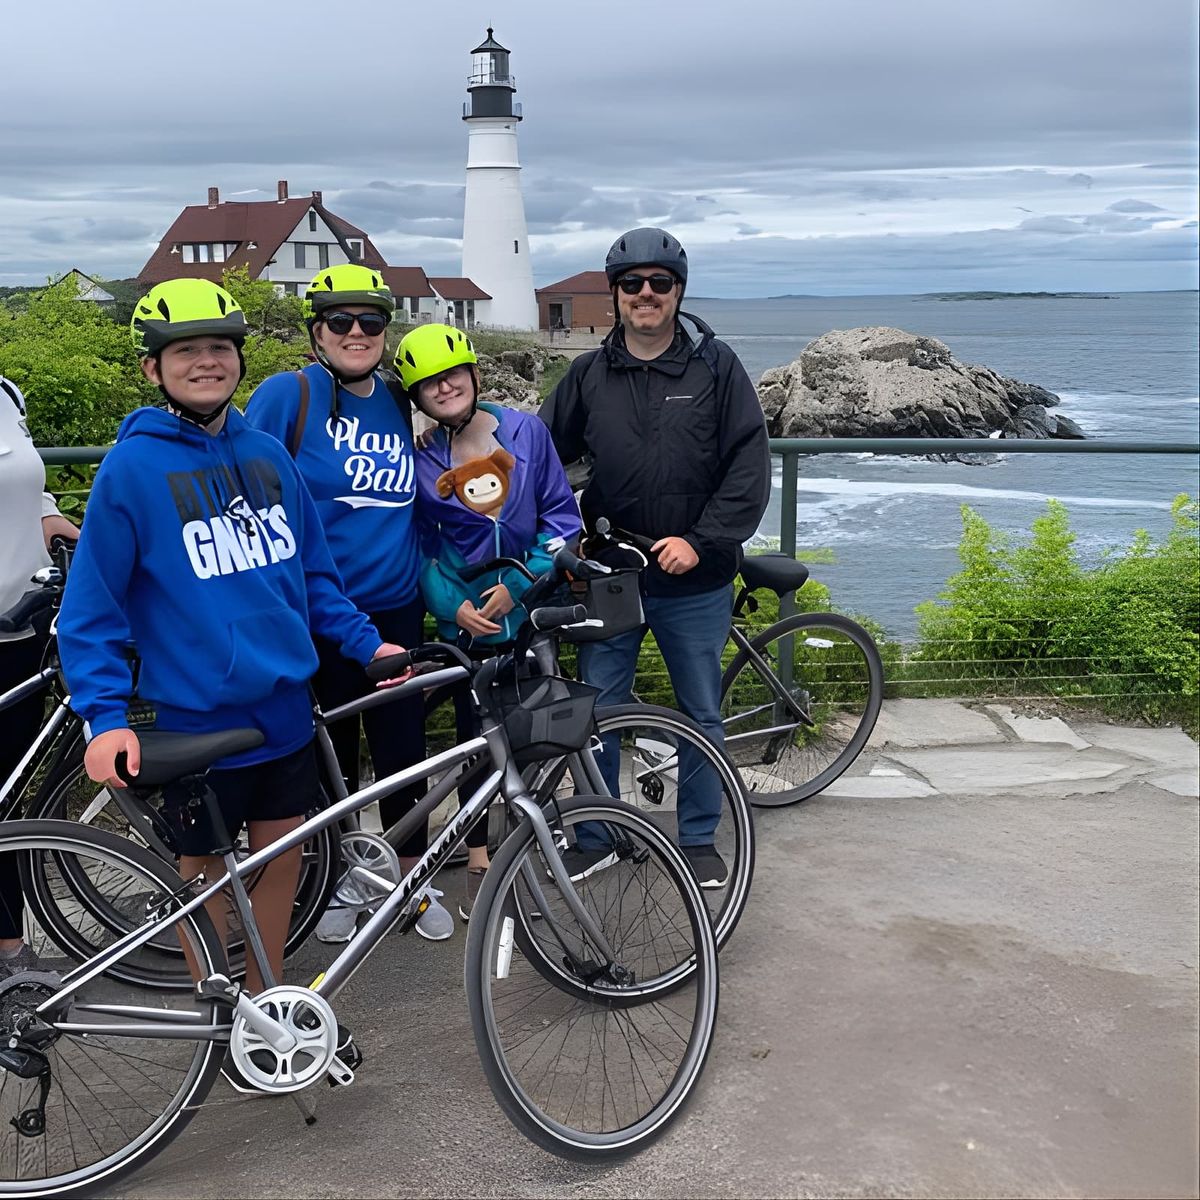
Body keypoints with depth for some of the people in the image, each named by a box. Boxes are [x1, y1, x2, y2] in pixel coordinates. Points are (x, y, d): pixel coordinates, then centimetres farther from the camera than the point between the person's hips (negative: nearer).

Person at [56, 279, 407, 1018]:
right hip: (193, 716, -4)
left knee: (284, 849, 14)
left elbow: (312, 571, 13)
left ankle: (265, 996, 35)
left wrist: (364, 641, 6)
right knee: (207, 866, 11)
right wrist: (106, 716, -19)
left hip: (284, 706, 5)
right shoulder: (133, 466, -12)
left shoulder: (268, 453, 2)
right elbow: (90, 610, -10)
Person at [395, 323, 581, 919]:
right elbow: (421, 549, 4)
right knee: (475, 738, 6)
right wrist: (453, 606, -11)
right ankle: (479, 864, 20)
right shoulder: (420, 461, -3)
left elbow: (561, 512, -2)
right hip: (466, 620, 0)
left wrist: (519, 582, -12)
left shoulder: (525, 430, -4)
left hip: (531, 609, 0)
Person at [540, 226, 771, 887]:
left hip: (695, 581, -1)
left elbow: (750, 465, -6)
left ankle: (699, 839, 26)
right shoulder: (589, 374, 5)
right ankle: (593, 838, 23)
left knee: (702, 715, 10)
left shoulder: (717, 366, -2)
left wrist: (702, 541, -14)